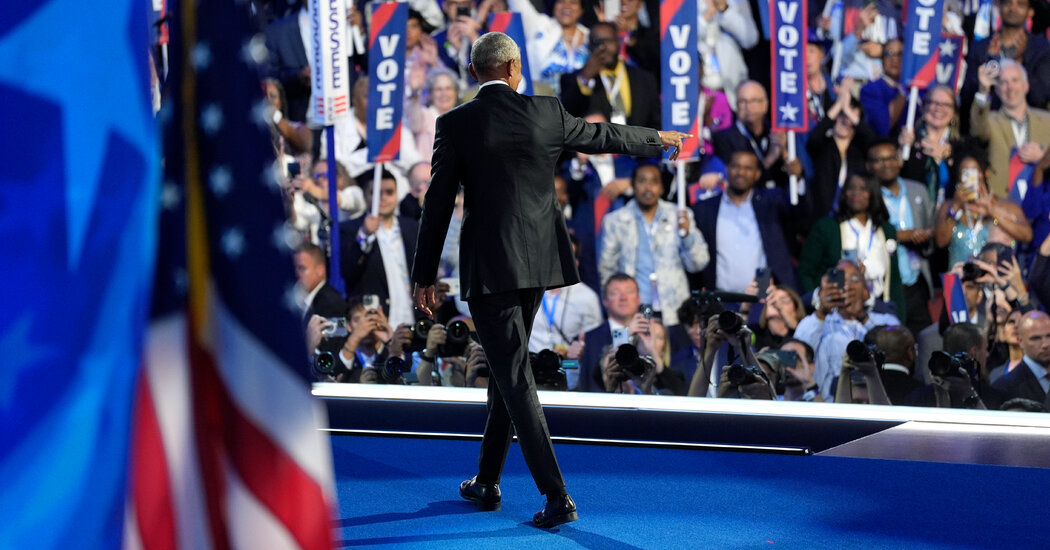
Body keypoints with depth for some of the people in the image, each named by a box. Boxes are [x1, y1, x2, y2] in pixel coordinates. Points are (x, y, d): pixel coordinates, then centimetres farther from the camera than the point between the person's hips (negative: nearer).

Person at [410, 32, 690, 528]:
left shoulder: (455, 125, -7)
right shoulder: (546, 113, 0)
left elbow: (438, 203, -5)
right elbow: (604, 136, 16)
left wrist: (424, 275, 3)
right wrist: (657, 138, 36)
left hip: (487, 265, -4)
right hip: (537, 261, 4)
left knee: (514, 377, -4)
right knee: (506, 367, 18)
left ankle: (556, 496, -12)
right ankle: (487, 482, 28)